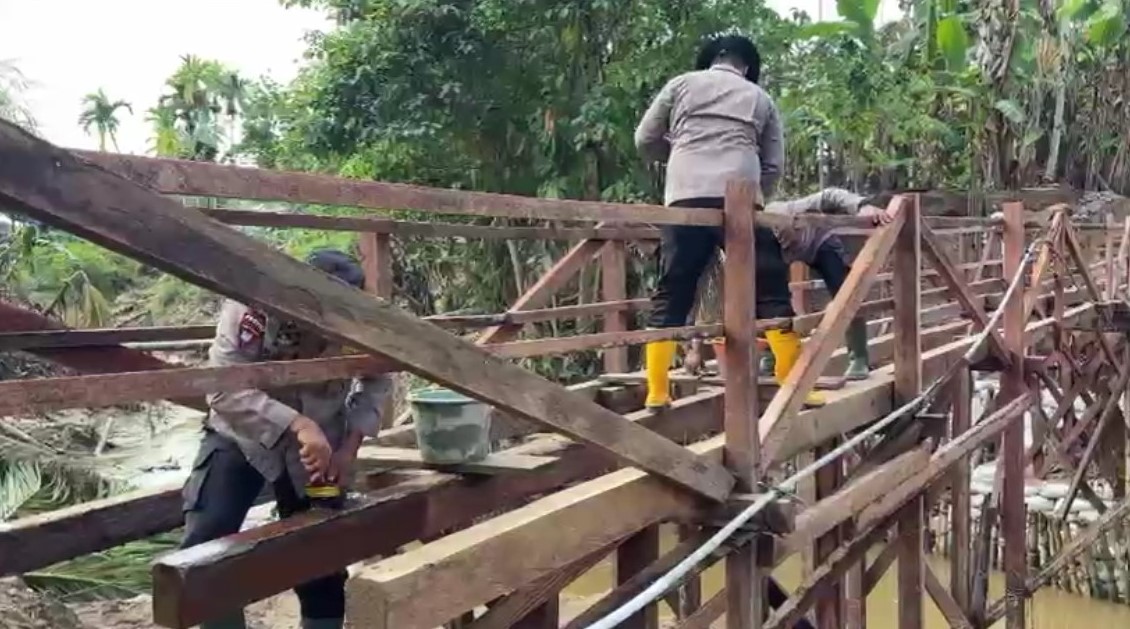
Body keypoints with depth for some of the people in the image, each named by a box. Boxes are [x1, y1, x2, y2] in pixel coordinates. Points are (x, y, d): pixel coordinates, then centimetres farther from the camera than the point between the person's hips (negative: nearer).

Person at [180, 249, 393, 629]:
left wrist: (348, 448, -17)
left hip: (320, 441, 2)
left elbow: (376, 385, -7)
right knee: (205, 544, -15)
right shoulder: (252, 306, -32)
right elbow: (225, 389, -36)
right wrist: (297, 424, -46)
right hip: (242, 434, -2)